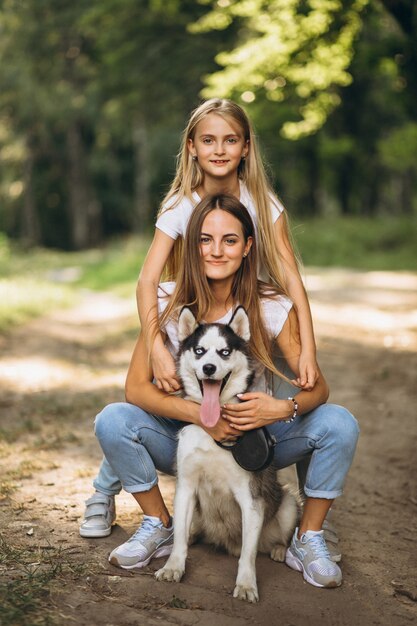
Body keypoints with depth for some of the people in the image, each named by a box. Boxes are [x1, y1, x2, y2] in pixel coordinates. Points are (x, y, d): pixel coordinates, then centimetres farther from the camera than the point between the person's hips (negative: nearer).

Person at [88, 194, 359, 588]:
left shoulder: (272, 307, -13)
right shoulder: (167, 302, -13)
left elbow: (318, 386, -12)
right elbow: (136, 387, -16)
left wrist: (282, 408, -35)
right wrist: (199, 415, -32)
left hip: (255, 436, 0)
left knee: (339, 423, -23)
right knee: (112, 421, -26)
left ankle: (308, 541, -3)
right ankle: (159, 527, -2)